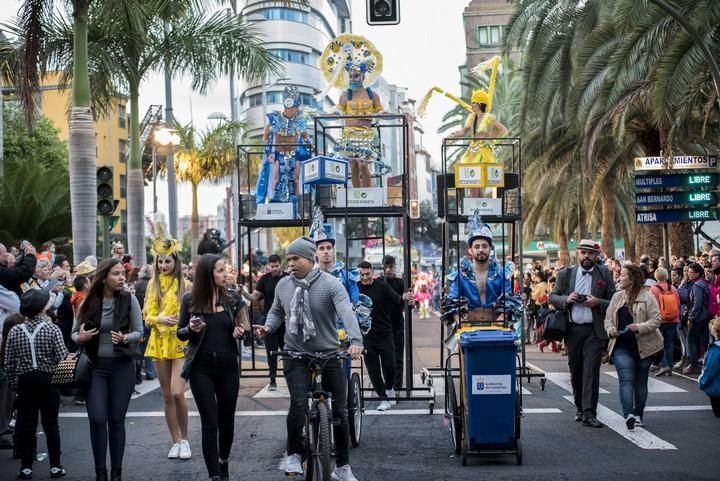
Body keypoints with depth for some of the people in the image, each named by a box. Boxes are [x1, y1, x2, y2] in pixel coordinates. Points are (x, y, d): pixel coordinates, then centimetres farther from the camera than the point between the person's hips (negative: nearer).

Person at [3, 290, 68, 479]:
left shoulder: (15, 332, -1)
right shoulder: (52, 329, -9)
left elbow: (9, 364, 1)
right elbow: (62, 357, -14)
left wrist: (14, 383, 13)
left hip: (25, 381, 1)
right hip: (48, 380, -1)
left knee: (26, 424, 7)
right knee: (51, 424, 8)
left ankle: (26, 467, 10)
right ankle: (55, 466, 11)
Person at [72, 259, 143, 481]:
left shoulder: (129, 299, -5)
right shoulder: (90, 301, -2)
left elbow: (139, 331, -2)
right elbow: (74, 332, 6)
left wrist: (125, 338, -22)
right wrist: (80, 338, -16)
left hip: (122, 365, 0)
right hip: (96, 366, 1)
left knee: (117, 420, 5)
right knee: (97, 419, -6)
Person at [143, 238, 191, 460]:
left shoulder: (184, 285, -2)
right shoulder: (153, 284, 9)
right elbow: (147, 316, 8)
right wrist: (160, 319, -12)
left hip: (181, 343, -4)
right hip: (159, 343, 4)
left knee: (177, 393, -14)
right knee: (167, 396, 7)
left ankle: (185, 439, 3)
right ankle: (176, 441, 18)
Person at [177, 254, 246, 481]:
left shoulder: (231, 299, 1)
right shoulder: (190, 300, -4)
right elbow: (180, 334, 3)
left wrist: (240, 333, -12)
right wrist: (191, 329, -18)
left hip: (228, 367, 2)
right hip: (201, 368, -2)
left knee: (227, 419, 11)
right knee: (210, 422, -4)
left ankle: (224, 462, 36)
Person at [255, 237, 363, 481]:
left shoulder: (330, 284, -12)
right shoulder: (283, 285, 1)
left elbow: (346, 312, -26)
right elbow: (276, 311, 17)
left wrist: (355, 340, -43)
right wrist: (268, 327, -6)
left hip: (329, 354, -1)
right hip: (296, 355, 1)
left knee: (339, 410, 5)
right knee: (299, 402, -20)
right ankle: (294, 454, 5)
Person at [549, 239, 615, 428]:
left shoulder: (604, 274, 3)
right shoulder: (565, 274, 7)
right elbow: (552, 297, 9)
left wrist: (598, 303, -16)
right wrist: (566, 299, -10)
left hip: (594, 331, -2)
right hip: (572, 330, 3)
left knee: (591, 371, -9)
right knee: (575, 371, 11)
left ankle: (589, 413, -8)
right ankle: (580, 408, 27)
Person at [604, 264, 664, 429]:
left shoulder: (647, 297, -5)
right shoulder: (617, 296, 9)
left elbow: (656, 320, -9)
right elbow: (608, 318, 12)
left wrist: (639, 327, -23)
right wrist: (610, 329, -8)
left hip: (643, 346, -2)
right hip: (622, 346, 2)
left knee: (641, 382, 9)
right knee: (626, 379, -13)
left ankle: (638, 415, 21)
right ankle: (629, 414, -24)